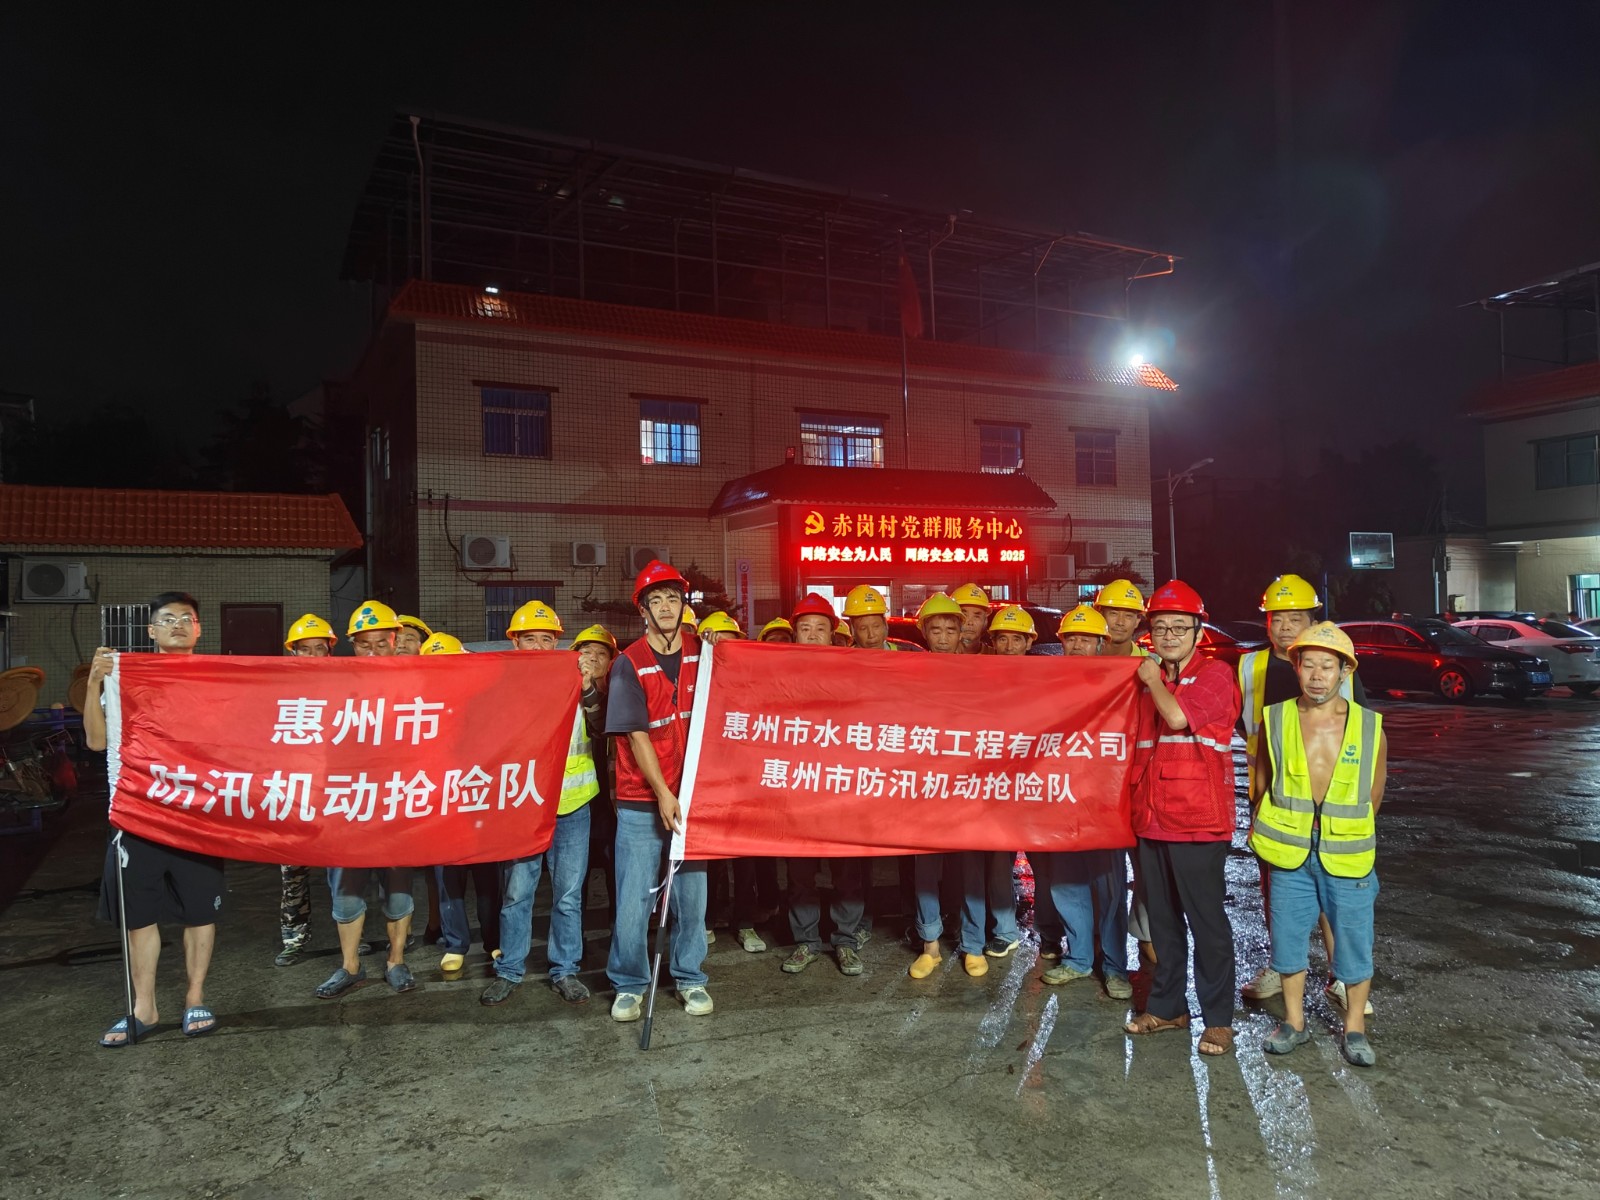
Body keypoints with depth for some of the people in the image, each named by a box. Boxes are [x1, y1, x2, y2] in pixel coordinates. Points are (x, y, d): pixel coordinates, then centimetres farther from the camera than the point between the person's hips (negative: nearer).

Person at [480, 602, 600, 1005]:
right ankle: (509, 970, 22)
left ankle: (565, 970, 21)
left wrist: (588, 690, -16)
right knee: (515, 892, 6)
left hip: (571, 805, 1)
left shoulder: (574, 676, 4)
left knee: (568, 894, 8)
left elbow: (599, 728, -3)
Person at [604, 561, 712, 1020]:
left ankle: (690, 978, 26)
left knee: (692, 893, 8)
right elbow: (636, 736, -9)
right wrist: (663, 795, -13)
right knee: (633, 899, 2)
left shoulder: (703, 652, 3)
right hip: (641, 801, -2)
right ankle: (629, 984, 21)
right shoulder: (629, 664, -5)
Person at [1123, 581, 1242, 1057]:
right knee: (1163, 920, 15)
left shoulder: (1214, 675, -7)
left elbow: (1178, 717, -24)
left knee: (1207, 920, 2)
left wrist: (1154, 680, -7)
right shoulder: (1150, 681, 15)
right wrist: (1137, 804, 17)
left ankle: (1219, 1018, 13)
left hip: (1198, 823, -7)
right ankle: (1167, 1006, 27)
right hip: (1152, 820, 7)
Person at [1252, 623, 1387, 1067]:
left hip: (1348, 857, -1)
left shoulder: (1369, 727, -5)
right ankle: (1294, 1021, 29)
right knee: (1288, 938, 11)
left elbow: (1374, 795, 8)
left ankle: (1354, 1027, 28)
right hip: (1289, 854, 1)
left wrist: (1347, 833, 12)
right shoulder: (1275, 720, -4)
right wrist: (1268, 834, 9)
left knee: (1353, 942, 9)